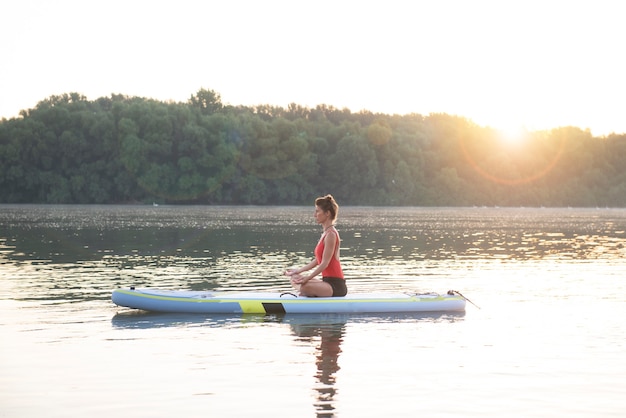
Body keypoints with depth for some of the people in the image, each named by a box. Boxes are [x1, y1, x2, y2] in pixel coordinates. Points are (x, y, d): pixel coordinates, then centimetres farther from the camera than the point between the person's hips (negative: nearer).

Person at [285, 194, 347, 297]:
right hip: (328, 281, 11)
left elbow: (324, 264, -19)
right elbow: (317, 261, 20)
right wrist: (299, 270, 21)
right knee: (294, 279, 14)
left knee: (304, 287, -34)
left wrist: (307, 278, -21)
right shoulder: (326, 233, 15)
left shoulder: (330, 234, -14)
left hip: (335, 285, -11)